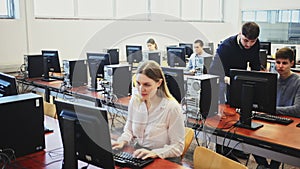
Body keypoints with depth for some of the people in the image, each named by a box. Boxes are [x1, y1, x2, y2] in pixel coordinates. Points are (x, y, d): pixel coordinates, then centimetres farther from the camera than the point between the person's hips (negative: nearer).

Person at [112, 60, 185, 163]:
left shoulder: (172, 107, -17)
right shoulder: (135, 100, -1)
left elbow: (177, 147, -12)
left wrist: (154, 153, -24)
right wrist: (123, 141, -6)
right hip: (138, 155, 5)